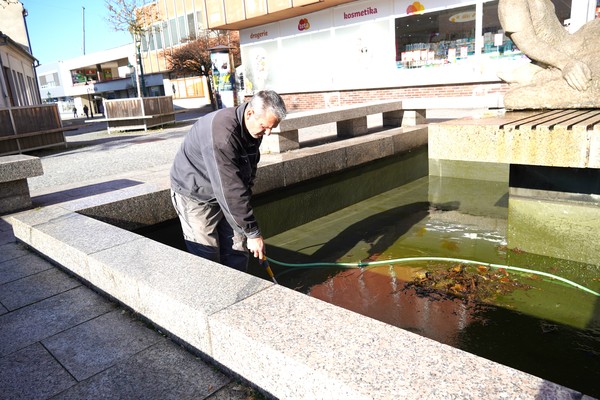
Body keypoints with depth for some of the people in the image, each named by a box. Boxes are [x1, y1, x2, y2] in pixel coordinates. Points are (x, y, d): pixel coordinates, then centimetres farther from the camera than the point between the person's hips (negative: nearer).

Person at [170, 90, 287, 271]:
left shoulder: (254, 128, -8)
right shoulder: (222, 132, -36)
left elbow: (249, 170, 8)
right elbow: (229, 190, -36)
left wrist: (245, 201, 12)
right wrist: (252, 232, -30)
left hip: (225, 194, 8)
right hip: (195, 195, -7)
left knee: (237, 250, 6)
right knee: (207, 257, -6)